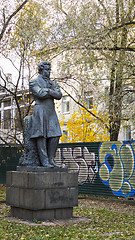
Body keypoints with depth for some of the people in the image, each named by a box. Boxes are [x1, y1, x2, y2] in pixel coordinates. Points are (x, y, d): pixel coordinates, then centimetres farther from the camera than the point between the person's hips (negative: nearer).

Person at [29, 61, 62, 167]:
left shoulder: (53, 83, 21)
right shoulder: (34, 82, 5)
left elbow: (59, 95, 3)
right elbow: (40, 94, -14)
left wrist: (47, 90, -10)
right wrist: (52, 92, -1)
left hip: (51, 112, 5)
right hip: (40, 110, -5)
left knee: (54, 136, -3)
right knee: (41, 136, -8)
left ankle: (51, 160, 4)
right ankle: (44, 161, -7)